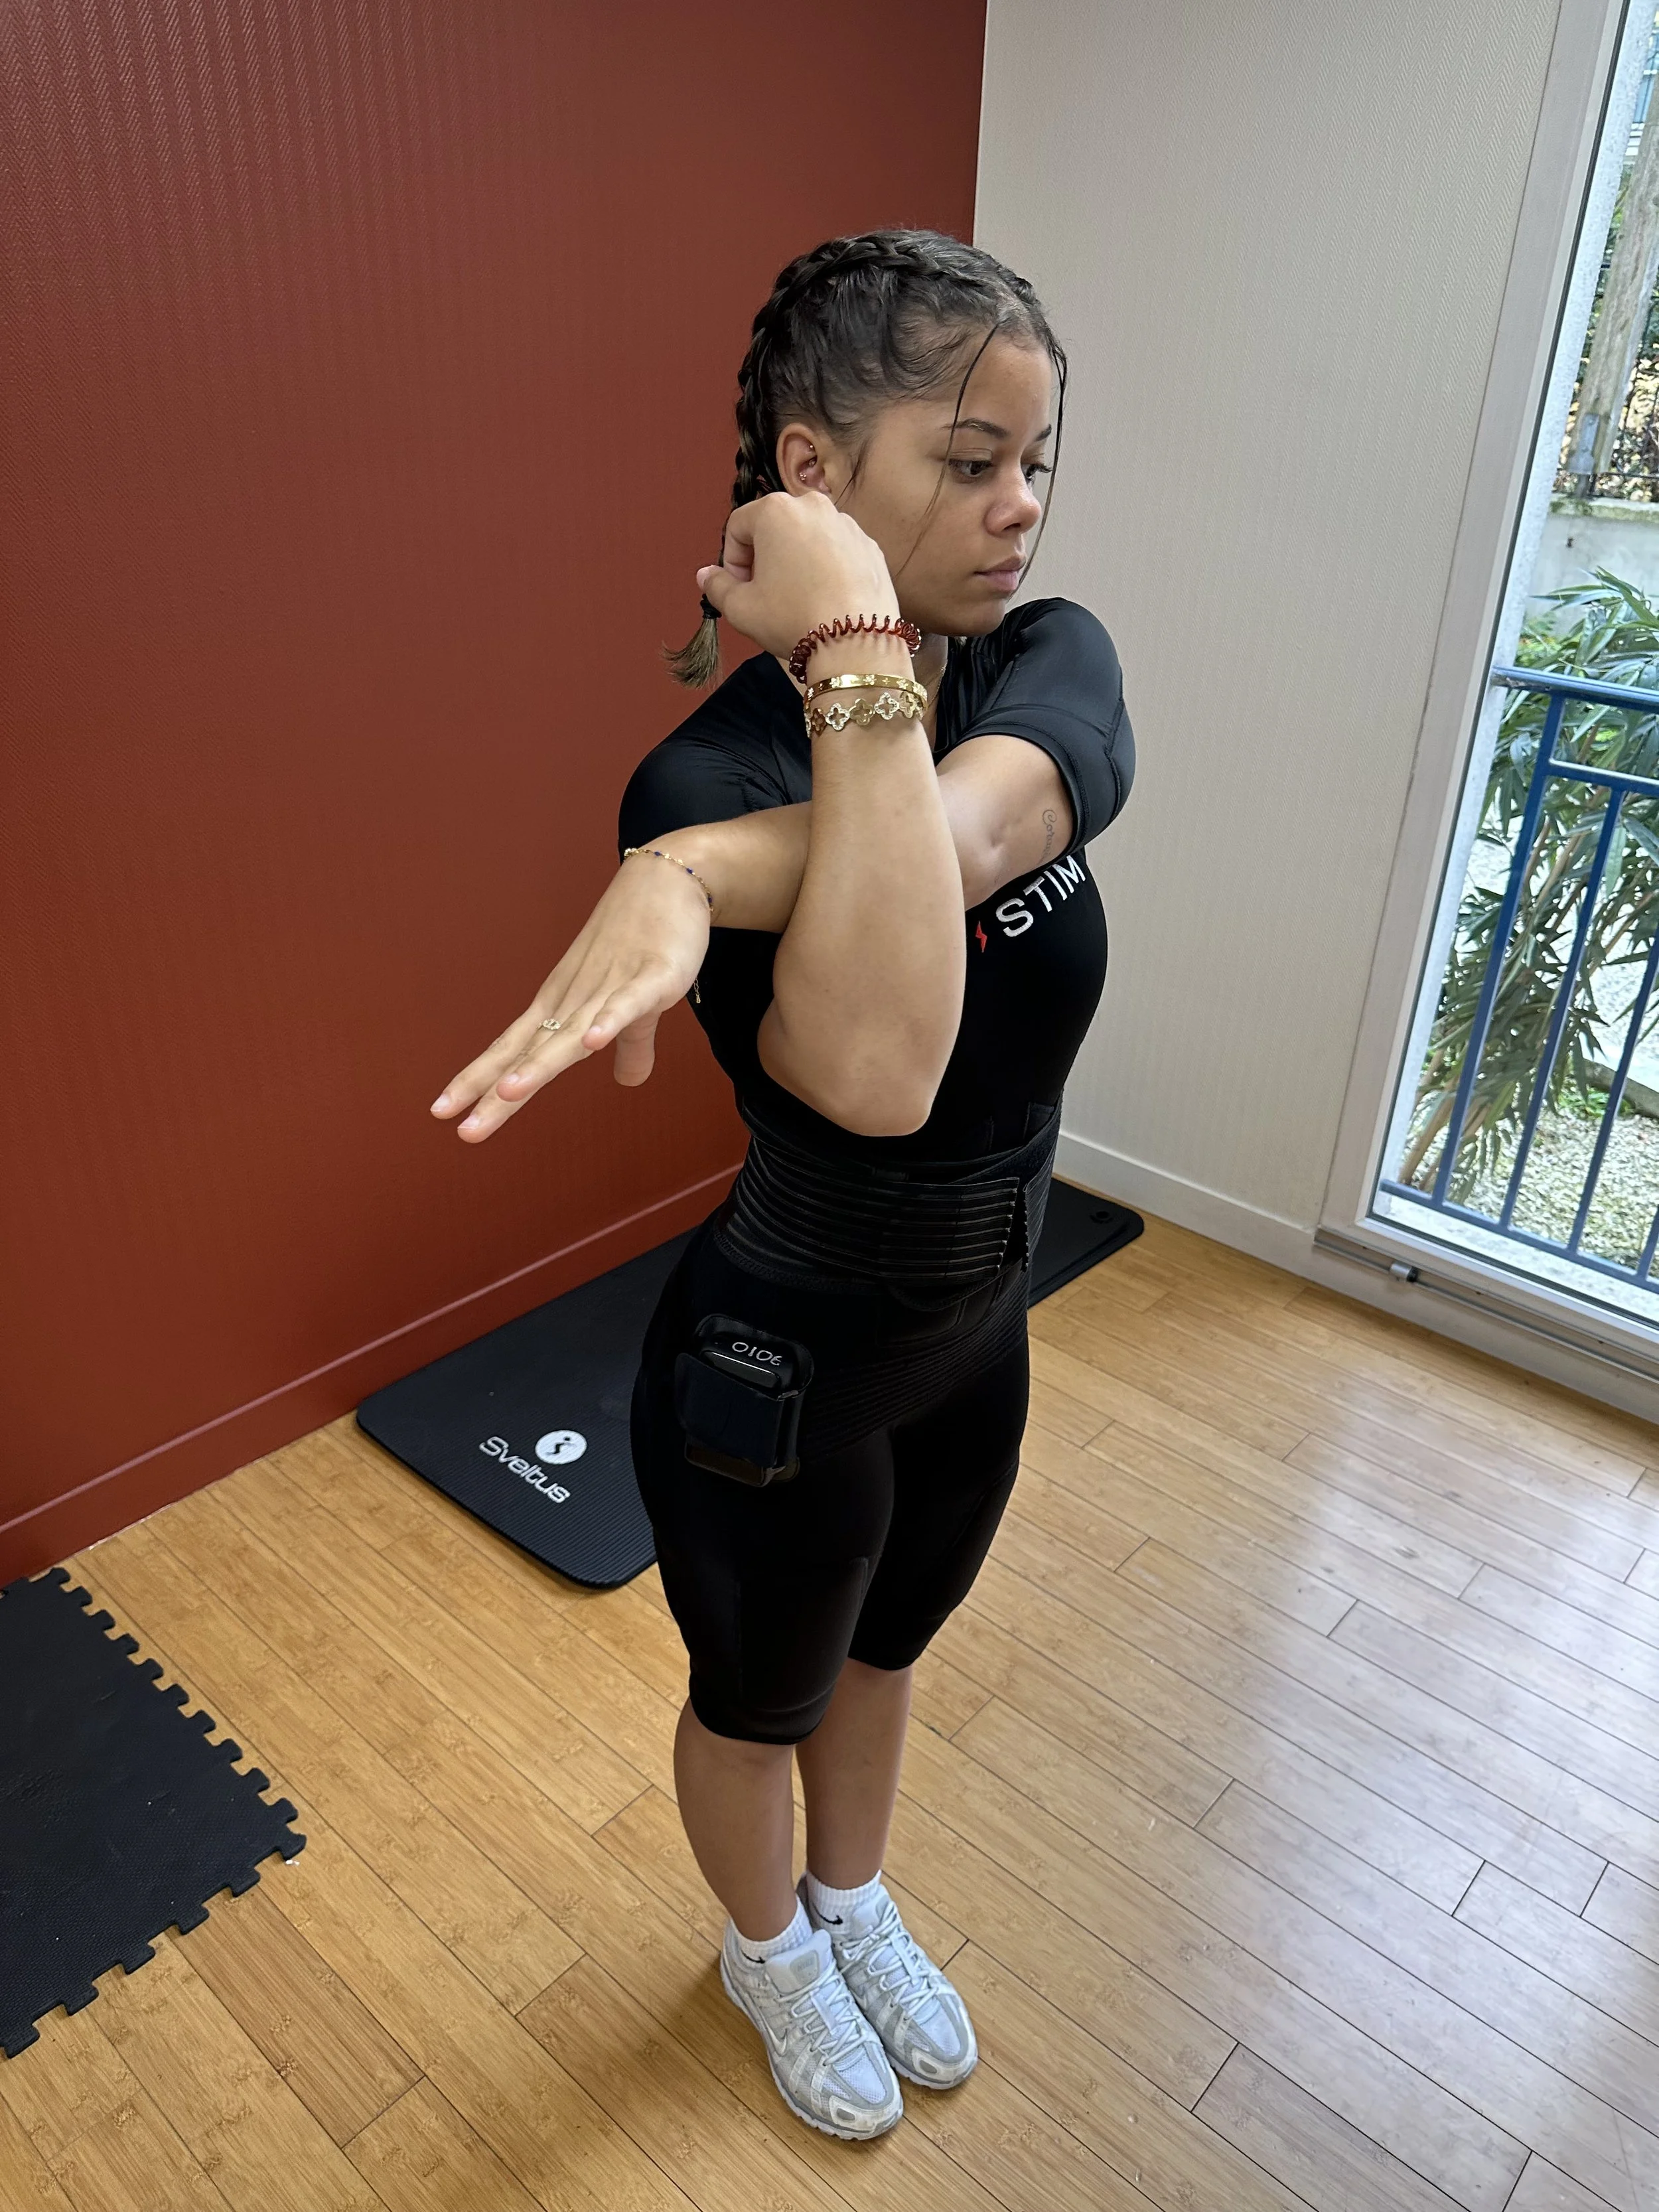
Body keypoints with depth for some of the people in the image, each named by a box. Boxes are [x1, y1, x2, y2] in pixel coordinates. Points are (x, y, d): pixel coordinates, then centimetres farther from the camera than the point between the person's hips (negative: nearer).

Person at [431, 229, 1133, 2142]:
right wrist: (858, 653, -43)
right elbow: (874, 1069, -46)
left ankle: (855, 1906, 62)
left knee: (884, 1651, 31)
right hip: (780, 1372, -6)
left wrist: (701, 873, -46)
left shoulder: (1056, 659, -9)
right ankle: (768, 1954, 58)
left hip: (976, 1335, 6)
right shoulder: (704, 772, -26)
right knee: (761, 1702, 24)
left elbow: (978, 817, -34)